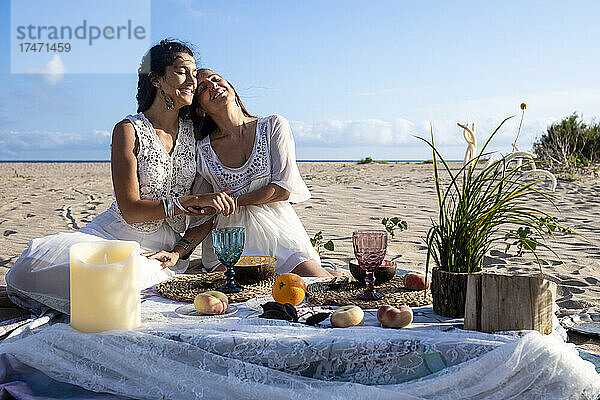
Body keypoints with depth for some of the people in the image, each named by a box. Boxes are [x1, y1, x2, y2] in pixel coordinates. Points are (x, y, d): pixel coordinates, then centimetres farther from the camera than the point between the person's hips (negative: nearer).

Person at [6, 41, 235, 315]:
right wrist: (191, 201, -23)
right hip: (118, 234, -2)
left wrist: (209, 204, -9)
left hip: (166, 250, 2)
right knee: (38, 259, -25)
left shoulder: (193, 129, 4)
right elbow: (130, 210, -15)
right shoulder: (129, 130, -9)